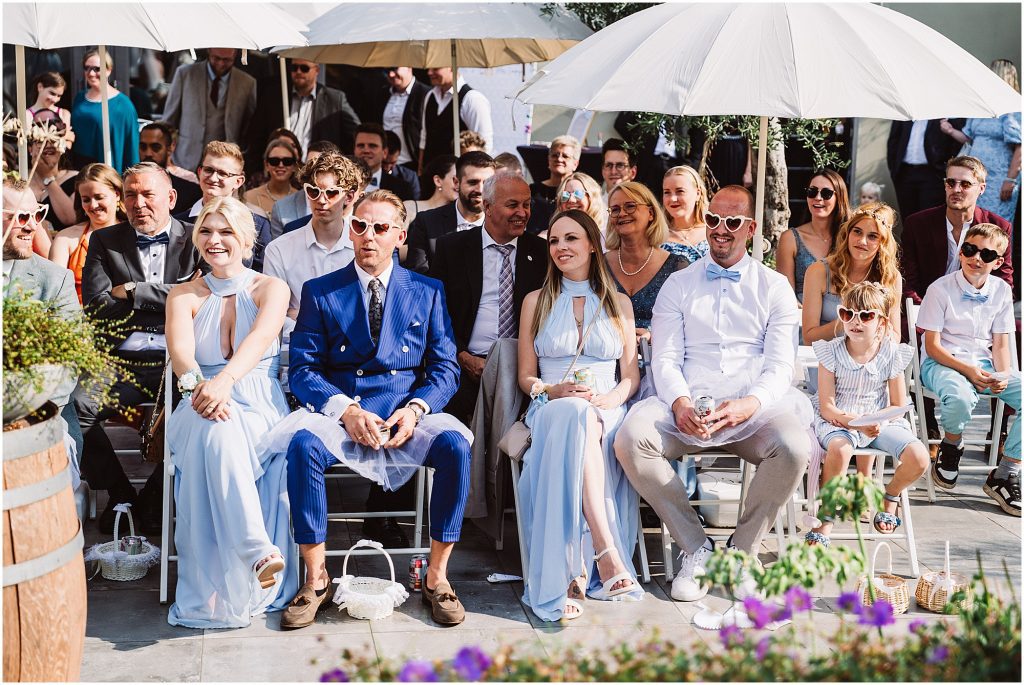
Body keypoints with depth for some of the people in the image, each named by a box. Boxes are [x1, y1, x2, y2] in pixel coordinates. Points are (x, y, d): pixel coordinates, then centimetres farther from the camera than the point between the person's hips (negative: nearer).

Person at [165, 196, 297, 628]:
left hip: (259, 405, -1)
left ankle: (236, 586, -37)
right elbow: (180, 349, -7)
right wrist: (197, 383, -33)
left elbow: (260, 338, -14)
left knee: (225, 435, -36)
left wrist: (226, 381, -35)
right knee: (215, 433, -37)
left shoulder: (270, 289, 8)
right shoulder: (184, 296, 14)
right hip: (201, 406, 1)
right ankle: (260, 552, -45)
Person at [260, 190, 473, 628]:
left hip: (406, 417, 1)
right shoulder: (320, 292, 9)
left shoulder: (427, 293, 12)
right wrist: (345, 410, -17)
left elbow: (445, 368, 7)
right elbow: (302, 369, 1)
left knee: (455, 443, -30)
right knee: (302, 443, -33)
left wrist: (415, 409, -14)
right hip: (339, 413, 0)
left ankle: (436, 577, -17)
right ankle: (316, 579, -20)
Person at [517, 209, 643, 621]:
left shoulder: (619, 304, 18)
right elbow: (525, 377, 13)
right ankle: (607, 553, -51)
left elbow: (631, 377, 12)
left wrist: (611, 398, -11)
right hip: (551, 409, 0)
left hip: (606, 412, 1)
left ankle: (573, 572, -45)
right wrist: (554, 390, -10)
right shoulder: (536, 302, 17)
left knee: (584, 425, -39)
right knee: (576, 416, -39)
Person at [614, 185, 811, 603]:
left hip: (752, 410, -1)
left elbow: (780, 367, 4)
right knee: (631, 437, -30)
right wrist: (679, 403, -16)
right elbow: (665, 359, 7)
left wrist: (749, 405, -18)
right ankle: (695, 547, -12)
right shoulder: (678, 285, 17)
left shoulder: (774, 287, 13)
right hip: (686, 409, 1)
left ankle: (741, 552, -10)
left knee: (794, 447, -33)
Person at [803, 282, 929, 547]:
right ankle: (825, 520, -19)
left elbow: (898, 406, 2)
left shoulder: (892, 354, -3)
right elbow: (827, 407, -10)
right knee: (839, 449, -39)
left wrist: (877, 423, -17)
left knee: (919, 458, -24)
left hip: (880, 423, 2)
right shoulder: (831, 352, -8)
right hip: (836, 421, -2)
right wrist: (856, 422, -27)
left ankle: (890, 495, 13)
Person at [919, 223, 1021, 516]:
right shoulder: (941, 289, -8)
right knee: (961, 398, -40)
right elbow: (932, 346, -9)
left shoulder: (1001, 291, 6)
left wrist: (1002, 374, -13)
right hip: (942, 363, -5)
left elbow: (1000, 343, 8)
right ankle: (951, 446, -2)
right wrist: (968, 371, -22)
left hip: (984, 364, 5)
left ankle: (1005, 475, -9)